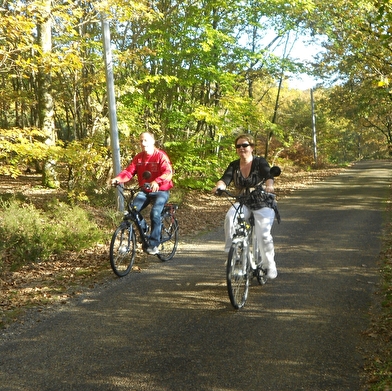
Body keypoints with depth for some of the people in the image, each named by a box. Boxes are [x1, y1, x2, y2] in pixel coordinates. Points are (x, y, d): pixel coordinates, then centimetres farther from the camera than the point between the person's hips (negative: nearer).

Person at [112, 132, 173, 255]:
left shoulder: (161, 156, -12)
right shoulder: (138, 157, 4)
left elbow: (168, 173, -26)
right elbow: (129, 171, -5)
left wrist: (156, 182, -46)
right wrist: (117, 179, -26)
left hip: (160, 191, -5)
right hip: (144, 191, 5)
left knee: (155, 213, -26)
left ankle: (153, 245, -15)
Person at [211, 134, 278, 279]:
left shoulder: (260, 162, -5)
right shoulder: (234, 166, 4)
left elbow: (268, 176, -22)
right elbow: (225, 179, -12)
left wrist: (269, 185, -45)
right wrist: (218, 186, -36)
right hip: (242, 203, 3)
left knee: (263, 233, -19)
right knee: (230, 217, -30)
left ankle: (270, 265, 0)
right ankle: (231, 253, -22)